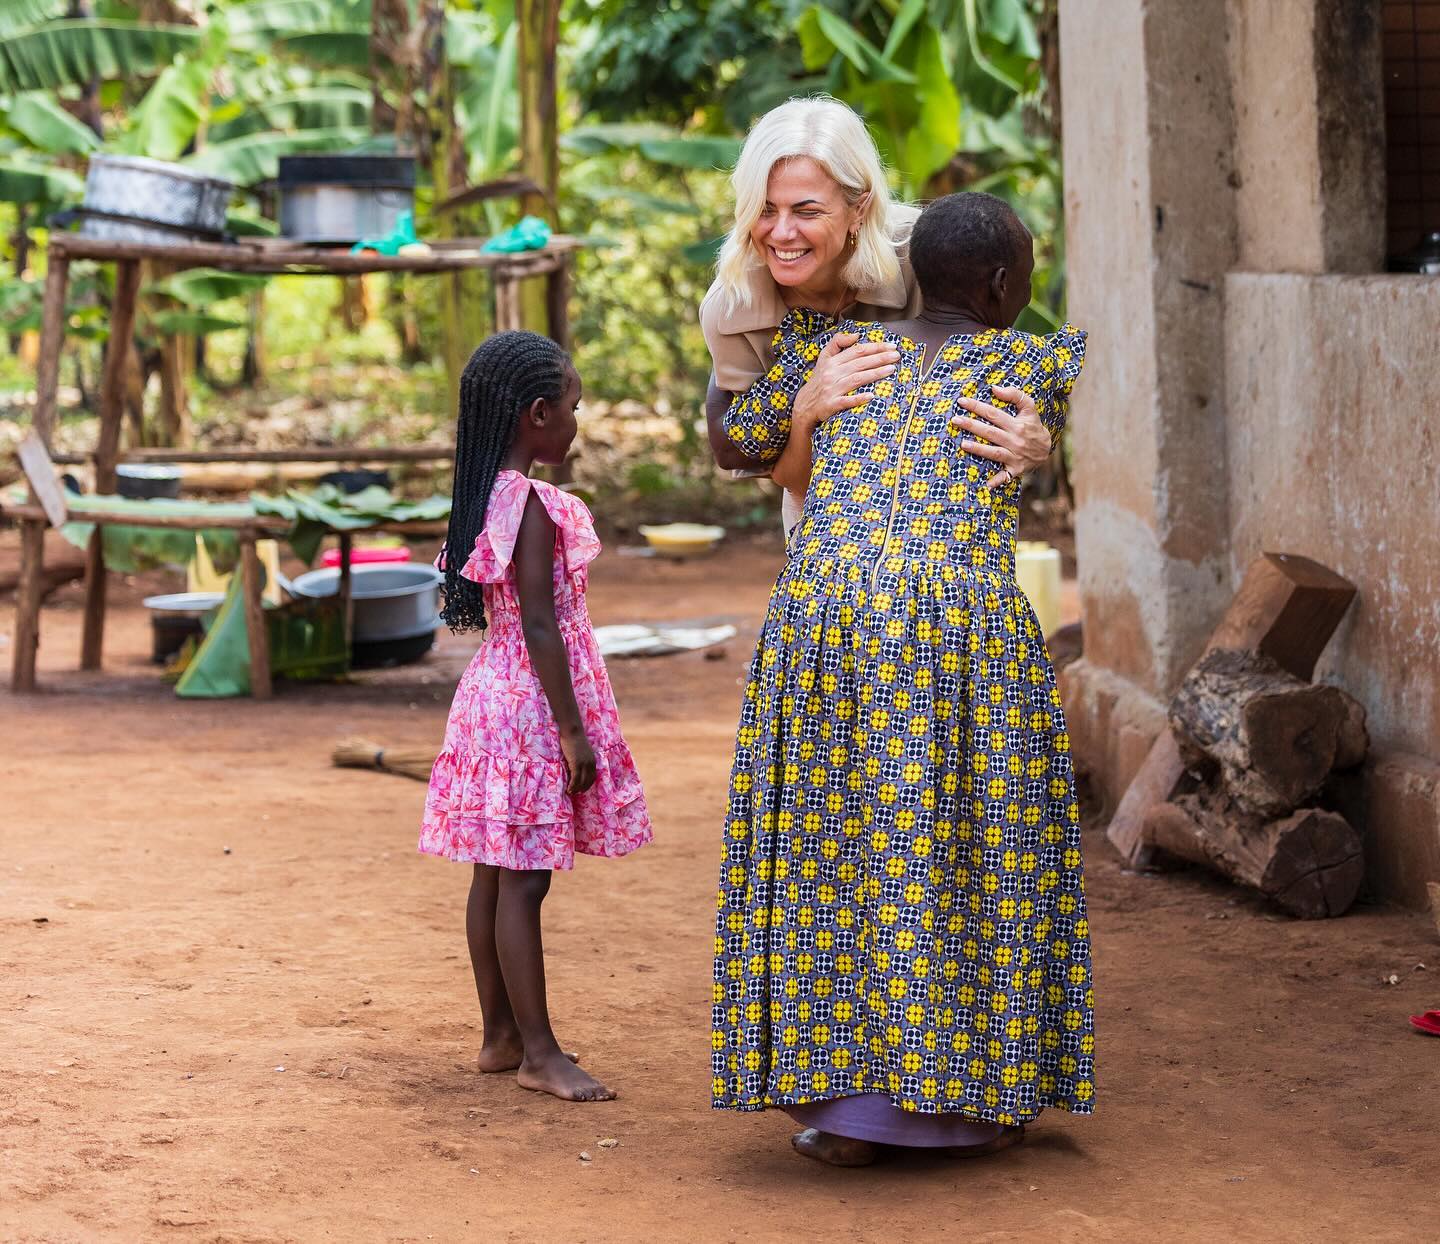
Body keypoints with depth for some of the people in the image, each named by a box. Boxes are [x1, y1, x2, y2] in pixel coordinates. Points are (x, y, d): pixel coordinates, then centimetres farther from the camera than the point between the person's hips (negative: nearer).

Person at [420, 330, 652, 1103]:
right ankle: (537, 1053, -3)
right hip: (532, 700, -9)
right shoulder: (533, 504, -18)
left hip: (492, 691, 10)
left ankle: (502, 1036, 19)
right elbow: (540, 625, -20)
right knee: (524, 880, -6)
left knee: (494, 876, 12)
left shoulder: (487, 497, 9)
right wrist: (574, 731, -17)